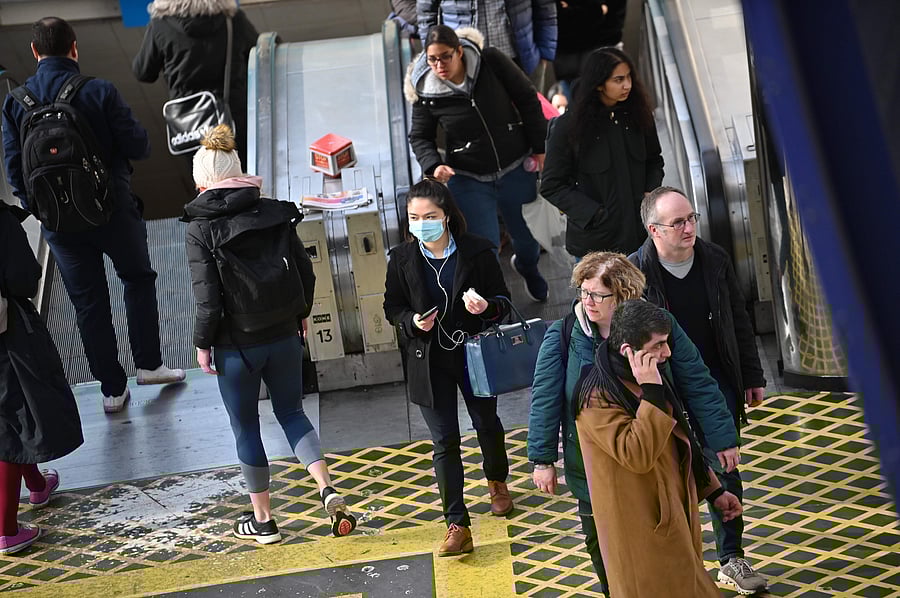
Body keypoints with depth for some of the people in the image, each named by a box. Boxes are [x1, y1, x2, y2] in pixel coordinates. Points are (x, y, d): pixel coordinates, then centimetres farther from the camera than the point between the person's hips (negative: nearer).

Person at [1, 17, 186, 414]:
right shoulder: (98, 91, -15)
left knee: (88, 304, 12)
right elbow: (137, 146, -14)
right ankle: (148, 365, 22)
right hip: (113, 212, -2)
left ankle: (112, 390, 19)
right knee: (138, 278, 21)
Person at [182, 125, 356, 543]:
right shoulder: (275, 212, -4)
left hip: (236, 344, -3)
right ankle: (328, 491, 5)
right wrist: (300, 315, 16)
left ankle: (262, 521, 24)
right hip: (284, 336, 4)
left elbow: (208, 299, -16)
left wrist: (203, 344, -1)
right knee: (291, 412, 21)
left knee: (245, 427, 13)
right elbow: (305, 272, 0)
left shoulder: (199, 229, -14)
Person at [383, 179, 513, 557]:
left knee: (487, 423, 20)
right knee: (445, 441, -1)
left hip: (474, 353, 0)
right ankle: (458, 527, 2)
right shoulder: (402, 259, -6)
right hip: (429, 362, 0)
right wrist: (413, 321, -17)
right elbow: (393, 308, 4)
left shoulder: (477, 252, -10)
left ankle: (497, 482, 51)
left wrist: (487, 306, -26)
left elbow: (503, 299, -3)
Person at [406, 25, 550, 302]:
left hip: (516, 170, 2)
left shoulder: (490, 62, -15)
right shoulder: (426, 92, -14)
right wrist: (433, 165, -20)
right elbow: (420, 137, 1)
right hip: (469, 180, -1)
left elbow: (527, 100, -5)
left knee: (528, 235, 20)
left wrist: (539, 147, -3)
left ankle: (527, 267, 57)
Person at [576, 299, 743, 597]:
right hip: (641, 528, -9)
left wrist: (713, 489, 17)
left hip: (675, 513, 9)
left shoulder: (653, 377, 5)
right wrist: (651, 393, -33)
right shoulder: (598, 397, -23)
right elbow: (638, 455, -33)